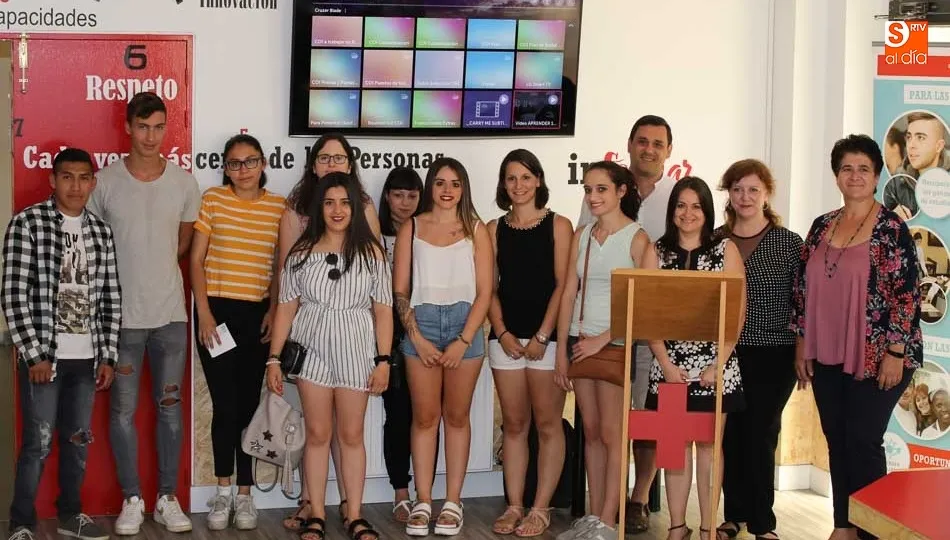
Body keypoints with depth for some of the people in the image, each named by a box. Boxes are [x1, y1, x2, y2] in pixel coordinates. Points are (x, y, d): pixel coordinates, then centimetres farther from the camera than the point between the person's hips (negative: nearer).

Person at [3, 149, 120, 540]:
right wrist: (35, 355, -13)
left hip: (87, 357, 5)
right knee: (38, 443, -1)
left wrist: (108, 356, 6)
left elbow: (111, 298, 11)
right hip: (43, 356, -5)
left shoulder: (101, 231, 8)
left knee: (78, 441, 13)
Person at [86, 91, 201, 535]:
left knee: (170, 407, 8)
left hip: (170, 314, 2)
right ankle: (132, 499, 17)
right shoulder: (105, 182, -5)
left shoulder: (184, 183, 0)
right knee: (124, 411, 5)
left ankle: (167, 498, 19)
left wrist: (156, 266, 8)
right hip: (123, 315, -1)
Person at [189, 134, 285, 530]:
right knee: (225, 404, -2)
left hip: (257, 315, 1)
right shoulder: (213, 200, 0)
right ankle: (223, 491, 12)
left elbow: (280, 267, 9)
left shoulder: (279, 207, 4)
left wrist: (274, 311, -2)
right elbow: (196, 260, 0)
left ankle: (245, 494, 11)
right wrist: (204, 312, -8)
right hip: (217, 310, -1)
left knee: (249, 403, 3)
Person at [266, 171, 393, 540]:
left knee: (352, 435, 6)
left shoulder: (371, 253, 0)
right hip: (312, 350, 1)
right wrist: (274, 358, 0)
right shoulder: (302, 252, 2)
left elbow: (383, 311, 1)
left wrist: (383, 361, -4)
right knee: (317, 434, 6)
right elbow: (286, 307, 4)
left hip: (356, 352, -1)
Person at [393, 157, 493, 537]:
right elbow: (400, 290, 4)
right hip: (421, 323, 0)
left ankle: (452, 502, 9)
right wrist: (417, 338, -6)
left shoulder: (476, 230, 4)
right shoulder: (411, 228, 6)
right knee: (424, 417, 2)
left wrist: (463, 341, -8)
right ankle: (422, 502, 7)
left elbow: (484, 292, 0)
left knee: (457, 416, 4)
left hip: (465, 324, 0)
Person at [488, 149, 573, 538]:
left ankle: (541, 509, 3)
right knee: (513, 424, 7)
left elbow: (563, 285, -4)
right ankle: (514, 506, 11)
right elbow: (489, 287, 8)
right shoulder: (494, 229, 10)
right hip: (506, 337, 3)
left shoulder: (558, 225, 1)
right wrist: (503, 333, -5)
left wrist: (542, 335, -10)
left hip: (546, 336, -3)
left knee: (547, 423, -1)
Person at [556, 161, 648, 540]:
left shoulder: (636, 238, -6)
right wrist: (561, 350, 5)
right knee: (591, 432, 10)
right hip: (580, 341, 5)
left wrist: (602, 340, -15)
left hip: (615, 343, -5)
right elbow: (569, 293, 9)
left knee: (611, 434, -4)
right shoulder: (582, 236, 10)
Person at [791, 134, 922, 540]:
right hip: (827, 356, 5)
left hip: (874, 356, -5)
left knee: (863, 441, -4)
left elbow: (907, 293, -10)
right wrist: (801, 346, 8)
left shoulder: (891, 229, -7)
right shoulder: (821, 227, 9)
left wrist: (895, 353, -14)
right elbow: (802, 288, 12)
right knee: (837, 441, 10)